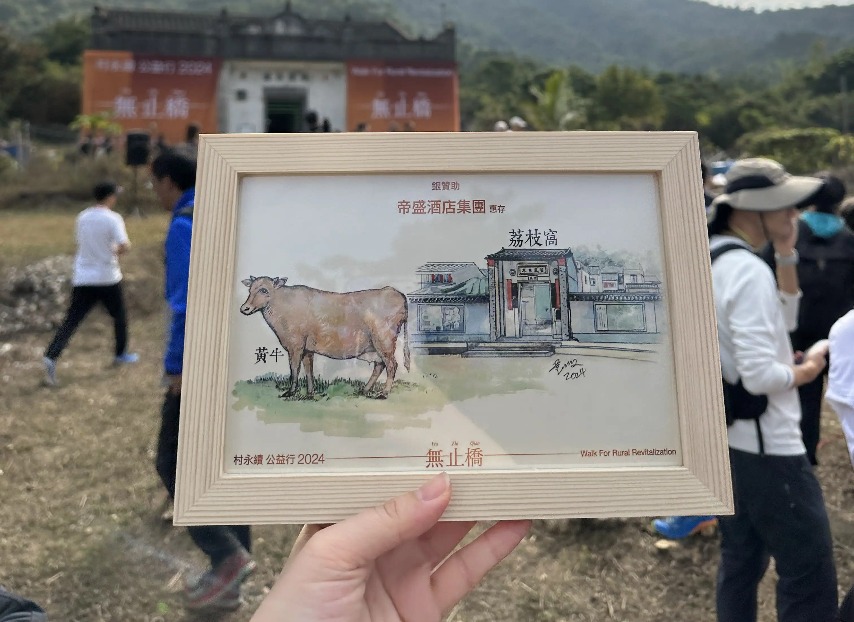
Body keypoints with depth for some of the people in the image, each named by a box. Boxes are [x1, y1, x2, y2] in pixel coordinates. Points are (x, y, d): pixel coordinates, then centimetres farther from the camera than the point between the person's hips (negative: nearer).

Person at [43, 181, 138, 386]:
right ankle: (121, 354, 28)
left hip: (82, 279, 4)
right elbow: (124, 246, -21)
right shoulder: (113, 218, -10)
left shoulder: (82, 217, 8)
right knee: (119, 315, 18)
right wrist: (116, 251, 0)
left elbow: (83, 244, 18)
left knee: (70, 321, 1)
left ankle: (51, 357, -15)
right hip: (107, 278, -4)